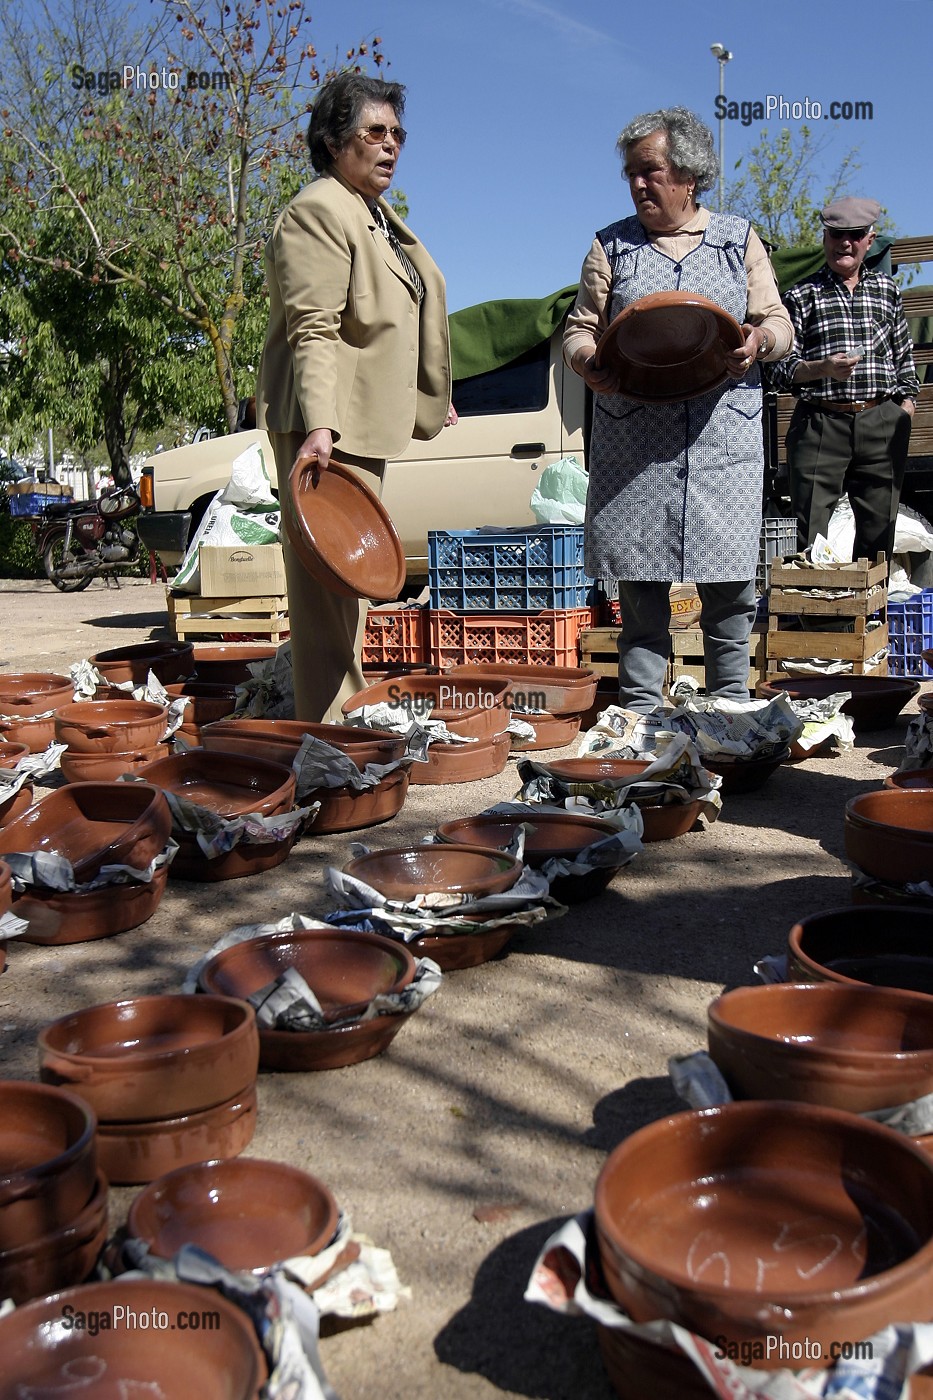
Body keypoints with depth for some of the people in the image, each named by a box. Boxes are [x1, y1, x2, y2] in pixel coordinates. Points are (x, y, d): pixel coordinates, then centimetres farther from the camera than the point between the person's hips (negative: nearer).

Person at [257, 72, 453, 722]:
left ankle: (347, 713, 25)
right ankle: (327, 727, -7)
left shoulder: (378, 214, 20)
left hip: (366, 420, 11)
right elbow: (312, 329, -22)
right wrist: (317, 425, -33)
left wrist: (427, 400, 34)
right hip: (329, 422, -11)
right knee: (328, 577, -11)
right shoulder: (318, 212, -11)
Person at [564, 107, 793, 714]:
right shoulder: (612, 245, 14)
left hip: (724, 437, 0)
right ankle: (640, 705, 8)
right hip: (634, 438, 0)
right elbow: (579, 327, 11)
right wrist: (588, 359, -14)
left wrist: (761, 340, -13)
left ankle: (732, 701, 12)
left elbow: (780, 323, 12)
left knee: (731, 577, -2)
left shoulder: (741, 239, 14)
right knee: (640, 579, -1)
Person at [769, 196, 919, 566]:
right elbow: (782, 369, 0)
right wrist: (823, 368, -17)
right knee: (810, 533, -5)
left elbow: (904, 356, 20)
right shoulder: (802, 295, 6)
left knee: (879, 529, 5)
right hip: (820, 424, -3)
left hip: (883, 424, 3)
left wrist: (906, 404, 11)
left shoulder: (887, 289, 15)